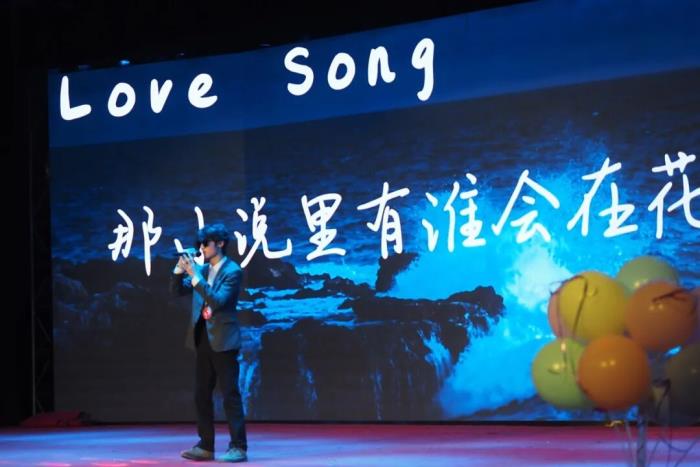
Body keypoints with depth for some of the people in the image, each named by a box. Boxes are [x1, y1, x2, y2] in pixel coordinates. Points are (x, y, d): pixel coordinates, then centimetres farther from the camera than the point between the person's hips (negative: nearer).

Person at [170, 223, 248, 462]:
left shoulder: (232, 271, -10)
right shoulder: (202, 269, 10)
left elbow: (218, 301, -21)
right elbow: (178, 290, 12)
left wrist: (195, 275, -24)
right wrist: (181, 268, -5)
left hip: (223, 340, -7)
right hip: (203, 338, 8)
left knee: (230, 394, -6)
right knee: (201, 395, 10)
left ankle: (238, 447, -3)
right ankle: (206, 446, 16)